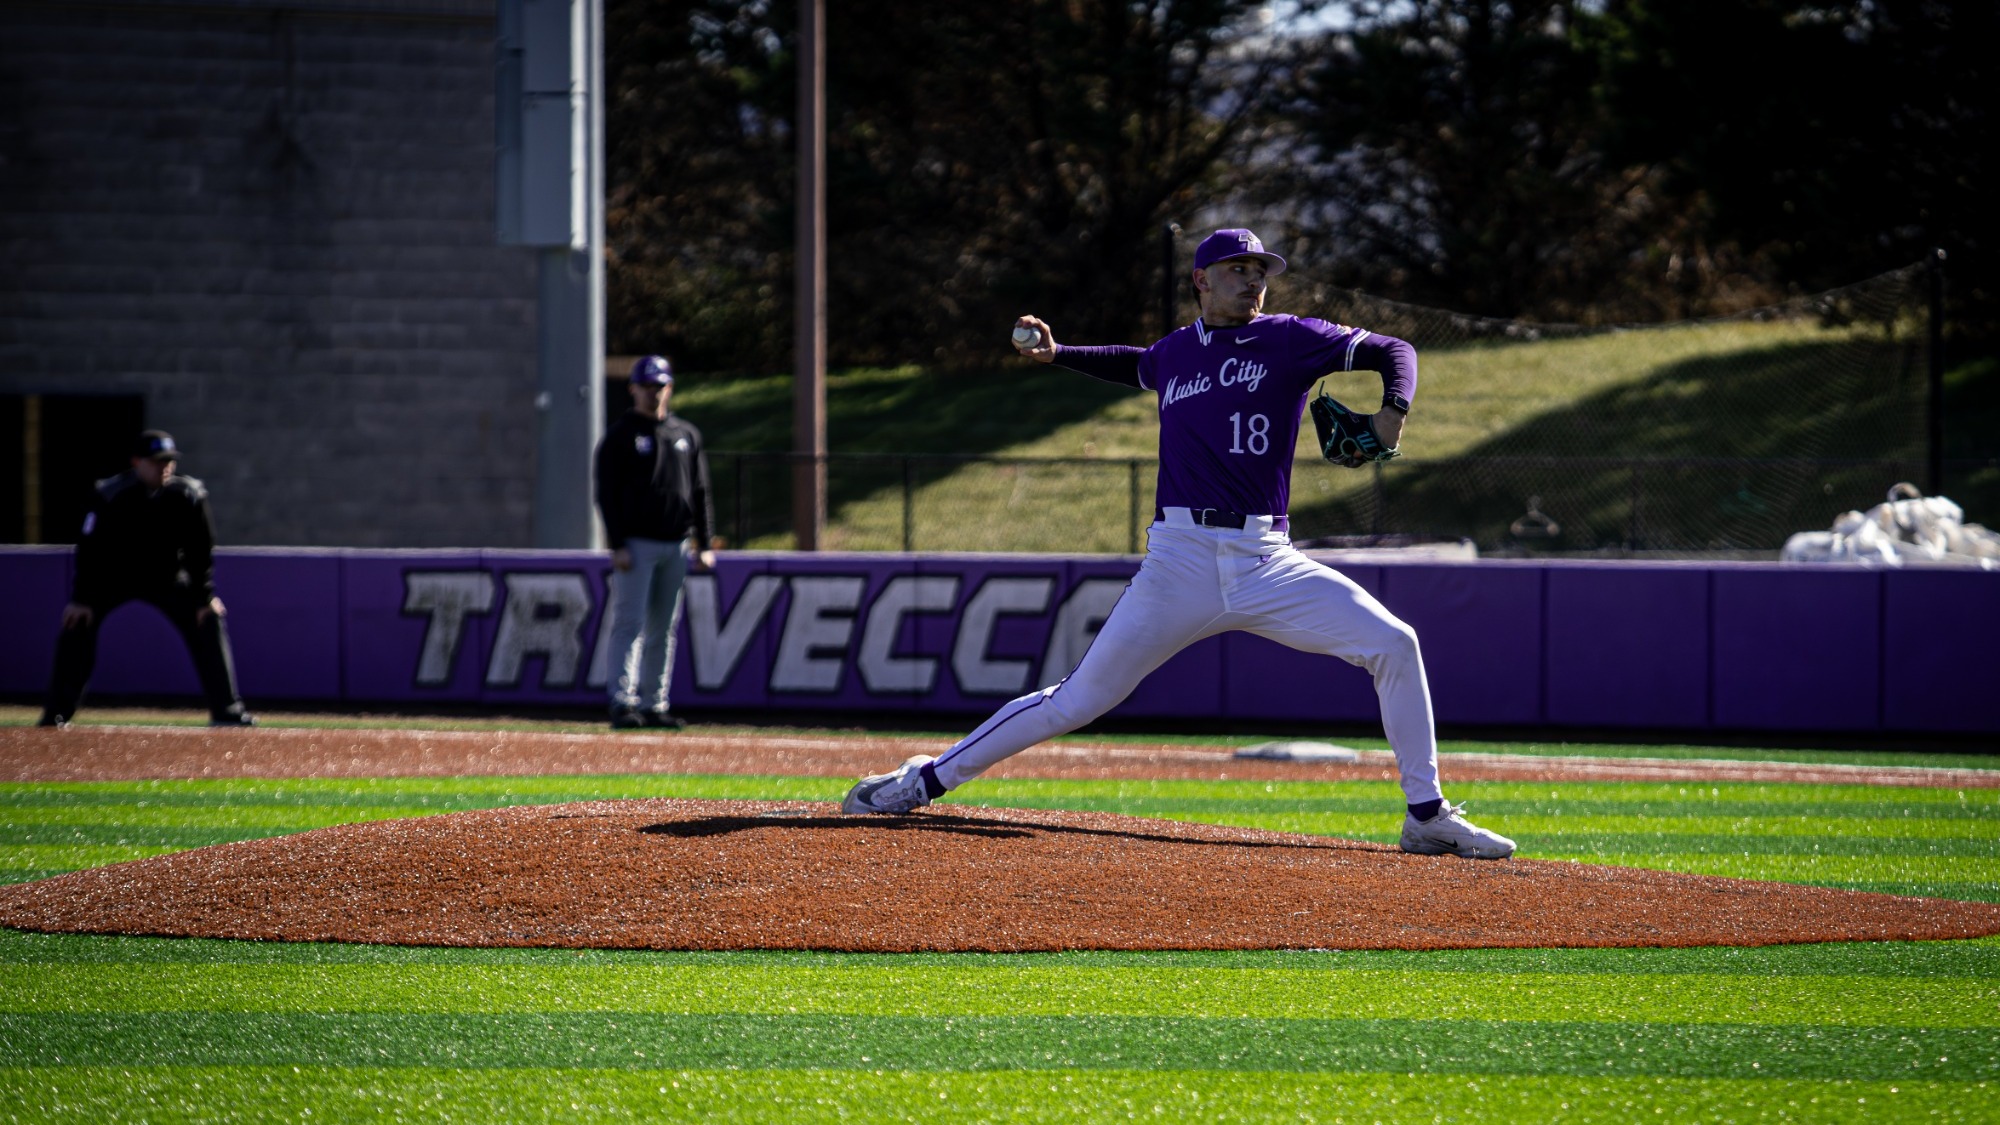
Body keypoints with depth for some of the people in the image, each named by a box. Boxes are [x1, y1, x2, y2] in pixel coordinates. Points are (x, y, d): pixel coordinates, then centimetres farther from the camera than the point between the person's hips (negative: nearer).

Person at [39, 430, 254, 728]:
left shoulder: (188, 495, -20)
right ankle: (57, 713, -10)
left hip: (167, 577, 2)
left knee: (209, 621, -11)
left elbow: (201, 549, -9)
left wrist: (204, 597, -10)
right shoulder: (111, 495, -25)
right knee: (77, 624, -18)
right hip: (114, 577, -2)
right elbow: (90, 547, -20)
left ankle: (226, 710, -6)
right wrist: (81, 599, -22)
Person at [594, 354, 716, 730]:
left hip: (675, 545, 5)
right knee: (629, 624, -11)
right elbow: (607, 494, -5)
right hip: (636, 543, -5)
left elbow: (700, 493, 15)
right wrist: (617, 545, -13)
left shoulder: (686, 435, 13)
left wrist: (704, 544, 8)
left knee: (663, 630, 7)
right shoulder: (620, 435, 0)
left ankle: (654, 704, 10)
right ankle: (623, 703, -15)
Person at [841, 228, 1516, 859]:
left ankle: (1427, 816, -3)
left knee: (1393, 645, -15)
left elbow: (1391, 351, 5)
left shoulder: (1287, 339, 5)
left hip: (1266, 563, 0)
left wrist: (1393, 411, -14)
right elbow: (1136, 368, 39)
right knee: (1079, 699, -3)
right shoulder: (1174, 353, 14)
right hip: (1182, 563, 0)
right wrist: (1057, 355, 30)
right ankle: (927, 780, 9)